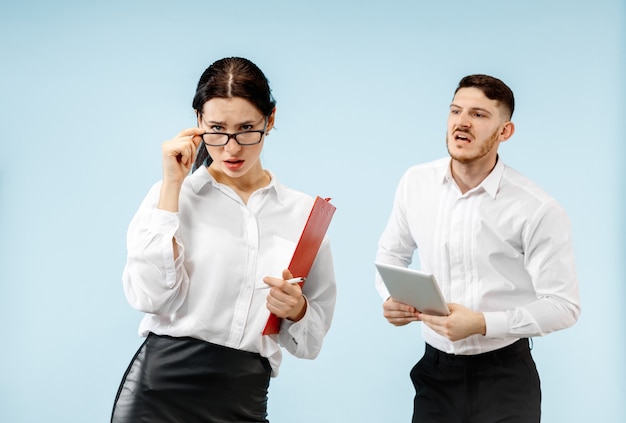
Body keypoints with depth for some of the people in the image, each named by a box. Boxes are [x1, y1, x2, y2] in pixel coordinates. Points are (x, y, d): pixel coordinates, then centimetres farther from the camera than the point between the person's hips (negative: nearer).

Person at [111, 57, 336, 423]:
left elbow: (314, 335, 10)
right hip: (160, 390, -2)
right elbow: (153, 297, -16)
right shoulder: (171, 194, -1)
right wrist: (173, 185, -11)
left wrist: (297, 310, -12)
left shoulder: (303, 212, 4)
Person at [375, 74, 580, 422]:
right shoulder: (416, 183, -1)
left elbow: (563, 305, -13)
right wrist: (391, 298, -8)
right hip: (435, 372, 4)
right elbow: (391, 253, 14)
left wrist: (482, 324, -23)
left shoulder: (538, 210, -14)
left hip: (504, 379, -3)